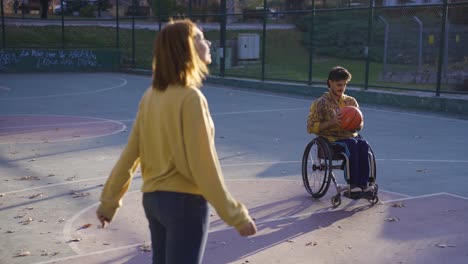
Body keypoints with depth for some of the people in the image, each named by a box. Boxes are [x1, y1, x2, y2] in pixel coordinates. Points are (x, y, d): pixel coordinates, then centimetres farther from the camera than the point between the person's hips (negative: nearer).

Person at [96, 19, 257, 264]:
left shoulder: (151, 95, 3)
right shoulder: (190, 97, -18)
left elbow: (130, 153, 5)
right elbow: (203, 164, -20)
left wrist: (109, 200, 14)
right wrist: (236, 215, -15)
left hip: (152, 198, 7)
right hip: (185, 201, -7)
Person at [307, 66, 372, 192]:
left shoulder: (351, 101, 15)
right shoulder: (321, 103, 1)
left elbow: (360, 125, 20)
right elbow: (311, 127, -6)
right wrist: (332, 122, -18)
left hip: (350, 136, 4)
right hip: (330, 139, -4)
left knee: (363, 144, -29)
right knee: (351, 144, -34)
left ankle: (363, 183, -32)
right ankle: (354, 184, -33)